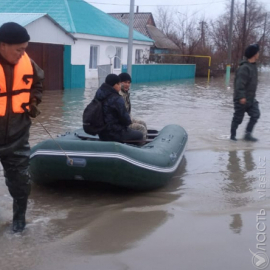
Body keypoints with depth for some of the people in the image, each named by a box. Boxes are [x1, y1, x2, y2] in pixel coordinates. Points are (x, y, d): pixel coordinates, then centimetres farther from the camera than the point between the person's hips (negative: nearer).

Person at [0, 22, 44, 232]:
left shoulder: (27, 63, -3)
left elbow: (37, 82, 19)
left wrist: (34, 101, 4)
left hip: (17, 135, 4)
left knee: (20, 180, 13)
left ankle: (19, 218, 35)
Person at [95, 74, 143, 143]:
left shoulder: (98, 96, 3)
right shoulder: (116, 99, -22)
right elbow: (125, 119, -18)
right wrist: (128, 121, 5)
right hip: (115, 134, -9)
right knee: (139, 135, 11)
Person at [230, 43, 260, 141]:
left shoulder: (253, 66, 11)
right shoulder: (244, 68, -19)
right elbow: (240, 83, -25)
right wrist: (241, 97, -29)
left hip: (251, 98, 9)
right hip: (242, 99, -9)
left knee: (256, 114, 0)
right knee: (238, 118, 3)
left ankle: (248, 134, 7)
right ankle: (233, 135, 19)